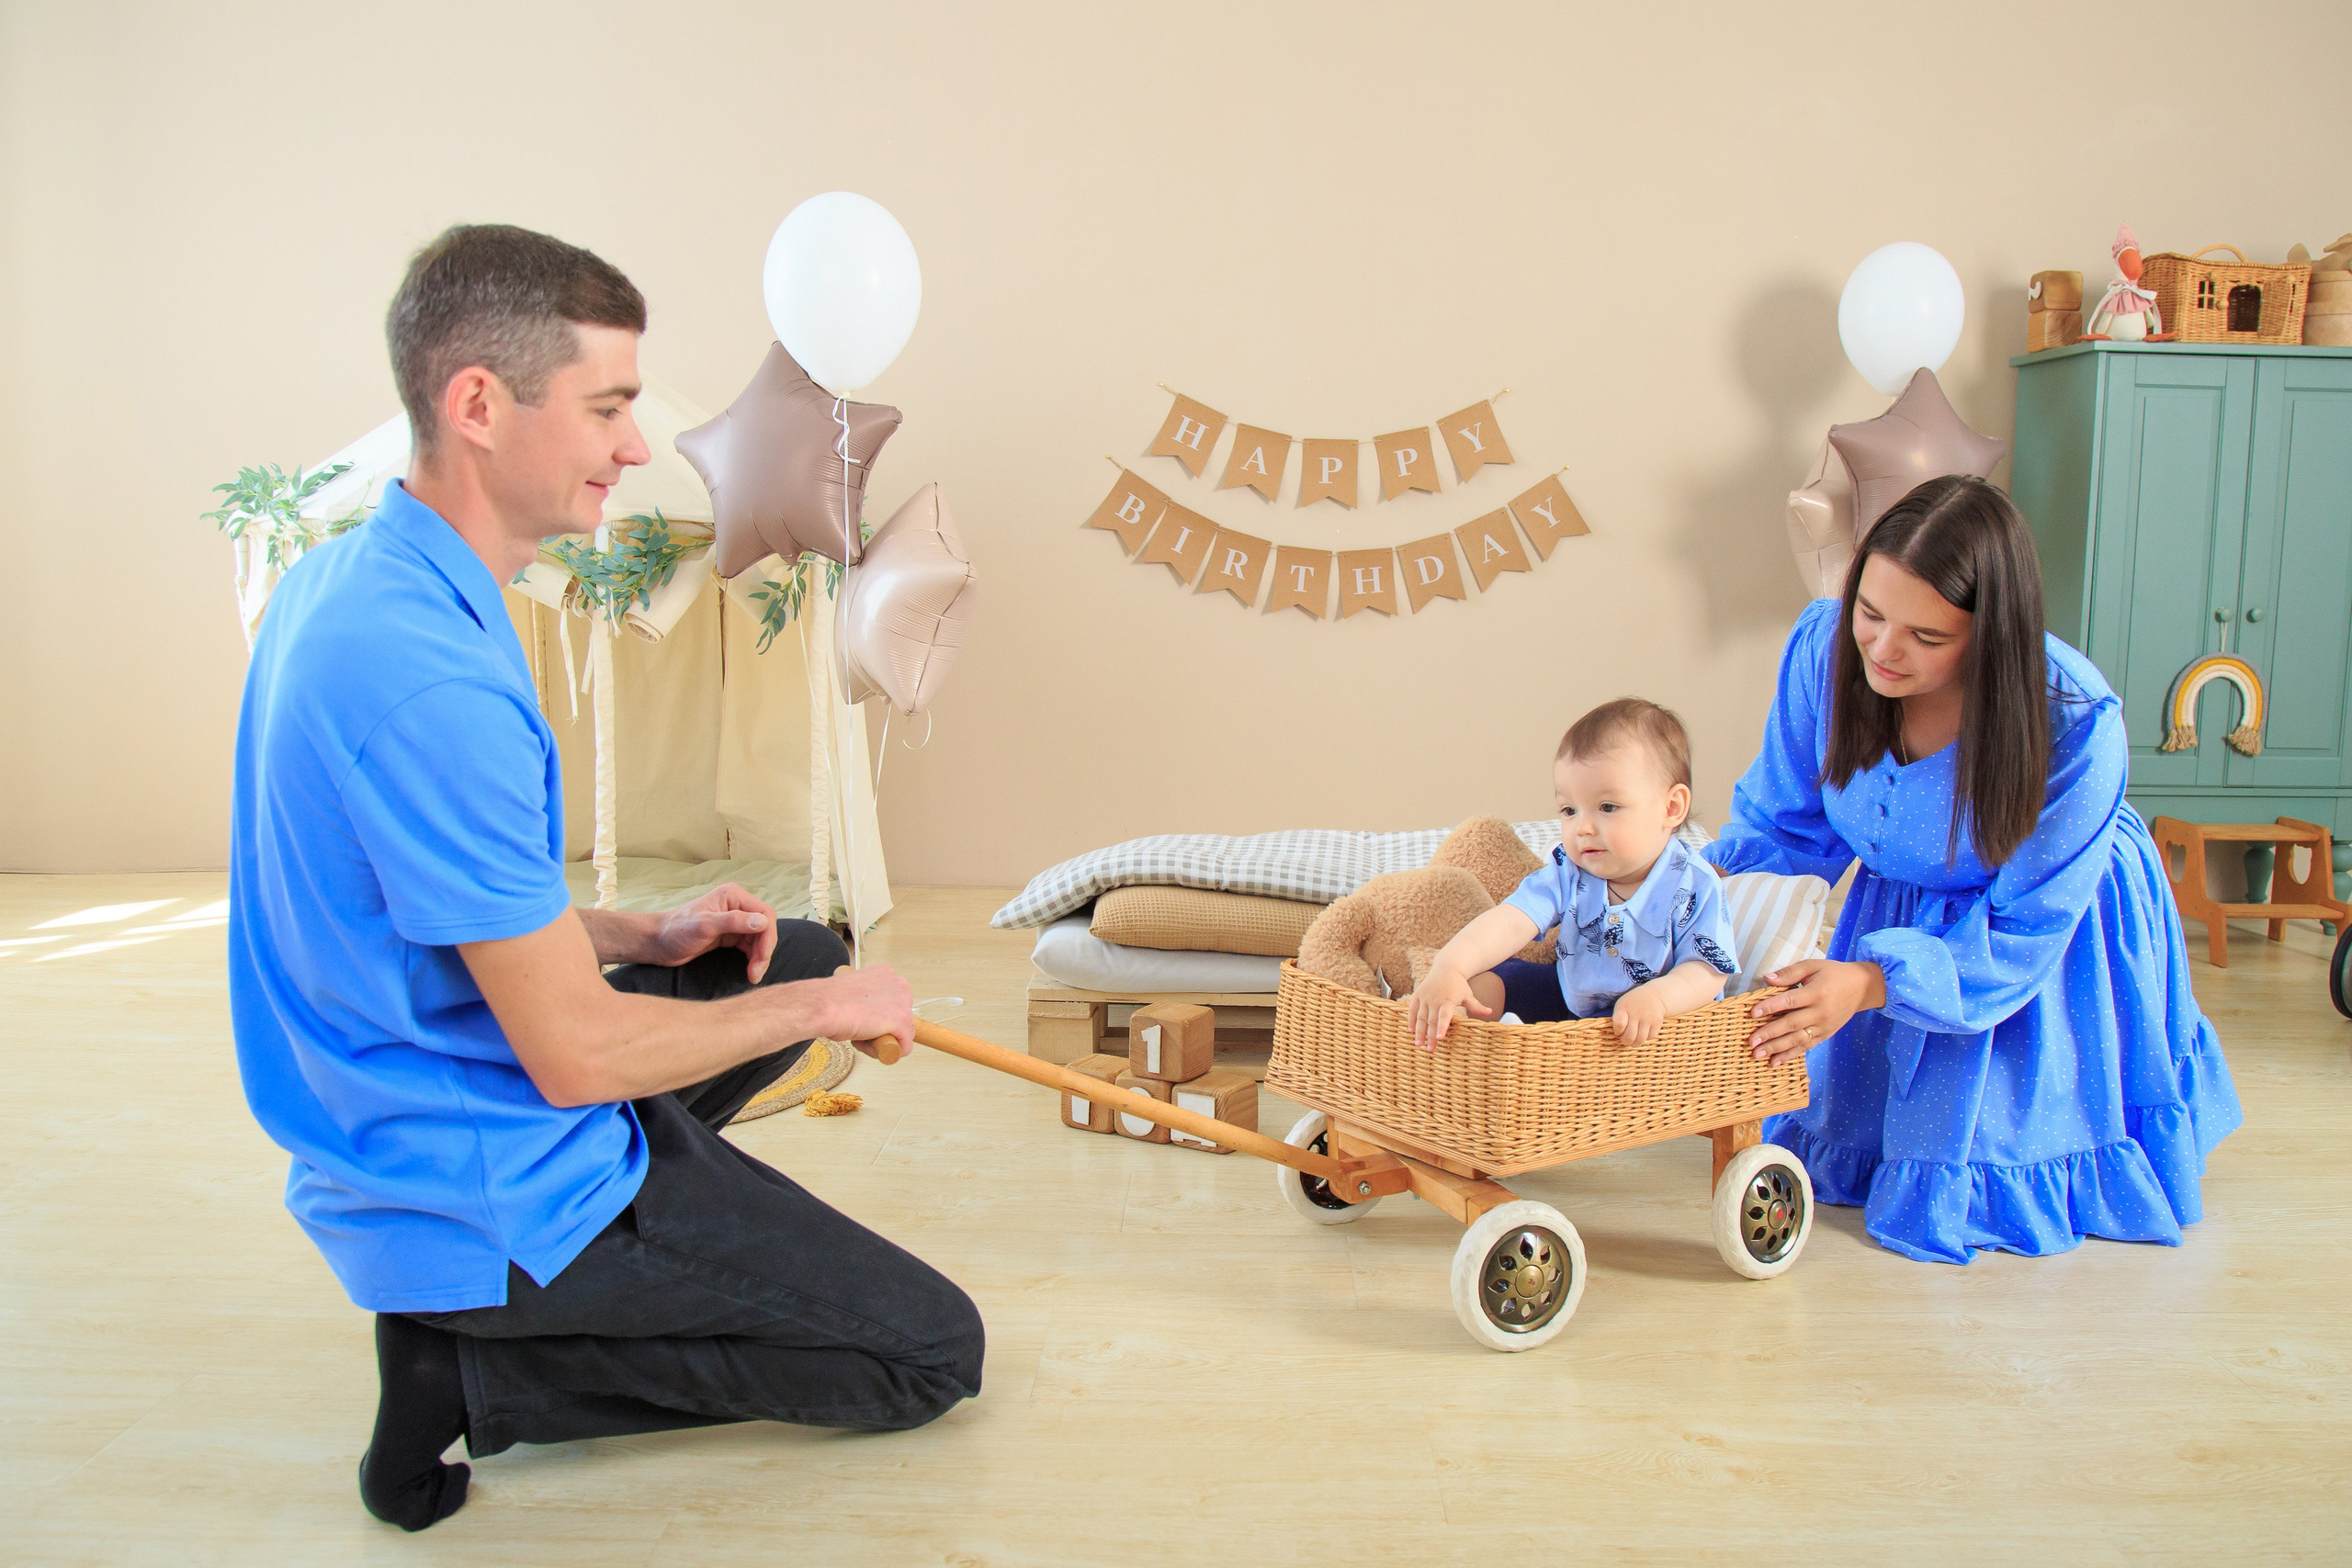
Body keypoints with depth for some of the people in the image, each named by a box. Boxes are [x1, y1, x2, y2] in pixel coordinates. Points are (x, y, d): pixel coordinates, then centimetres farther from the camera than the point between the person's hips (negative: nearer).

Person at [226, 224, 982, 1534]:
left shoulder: (343, 582, 3)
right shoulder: (435, 678, -31)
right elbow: (575, 1056, -26)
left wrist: (640, 934, 5)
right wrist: (818, 1012, -11)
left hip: (393, 1133, 9)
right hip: (494, 1189, -9)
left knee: (810, 956, 23)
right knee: (934, 1353, -1)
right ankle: (475, 1363, -1)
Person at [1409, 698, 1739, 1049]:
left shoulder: (1694, 887, -19)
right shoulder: (1567, 872, -11)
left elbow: (1707, 971, -21)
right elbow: (1511, 921, -25)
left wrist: (1656, 996, -44)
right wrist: (1450, 967, -43)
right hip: (1569, 998, 4)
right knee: (1482, 982, -5)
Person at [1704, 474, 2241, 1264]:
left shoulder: (2075, 722, -36)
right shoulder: (1825, 645, -26)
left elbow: (2023, 935, -30)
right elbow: (1782, 823, -12)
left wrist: (1872, 982, -45)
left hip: (2059, 922, -3)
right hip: (1903, 902, 4)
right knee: (1849, 1152, 13)